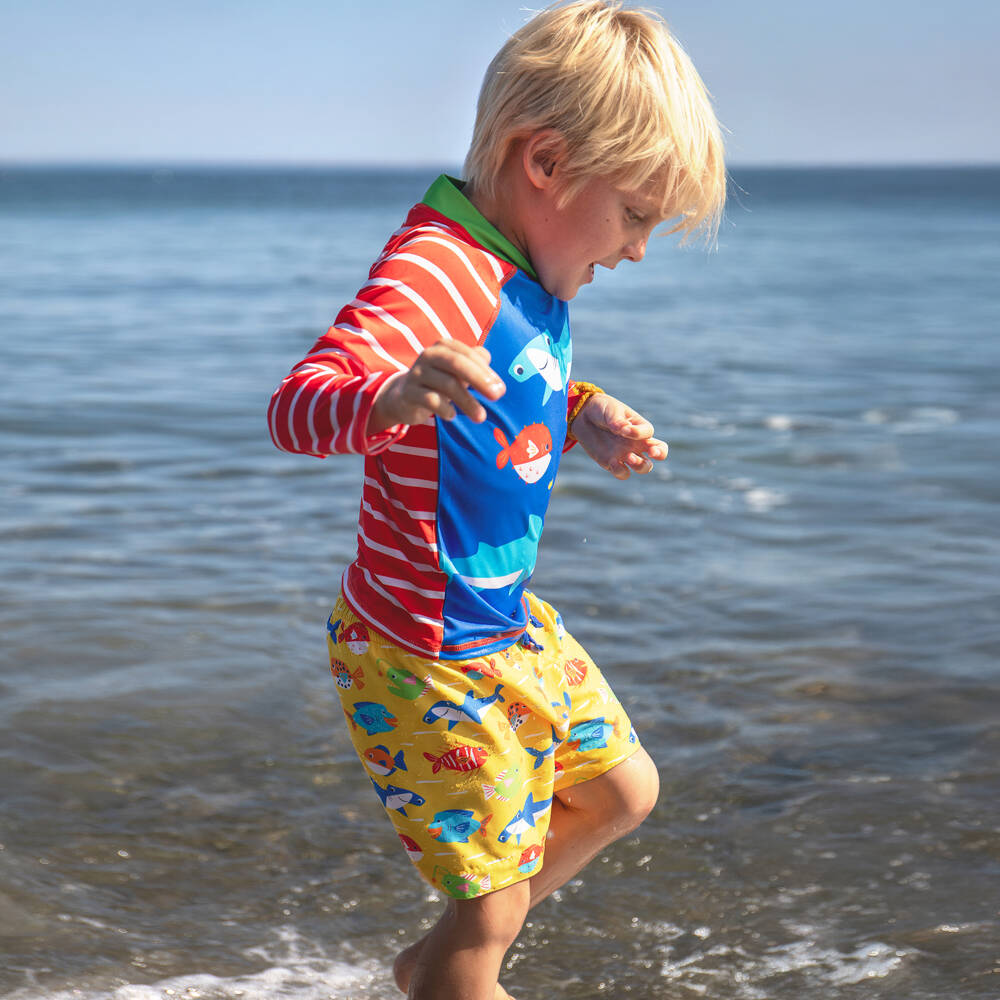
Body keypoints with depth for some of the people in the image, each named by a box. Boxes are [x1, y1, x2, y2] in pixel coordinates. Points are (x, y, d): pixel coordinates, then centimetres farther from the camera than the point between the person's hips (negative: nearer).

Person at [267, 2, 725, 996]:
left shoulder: (523, 268, 5)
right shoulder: (432, 269, -27)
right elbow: (296, 405, -41)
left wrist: (586, 414, 6)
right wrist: (389, 400, -61)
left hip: (508, 621, 10)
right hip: (419, 654, -10)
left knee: (623, 791, 23)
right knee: (495, 904, 0)